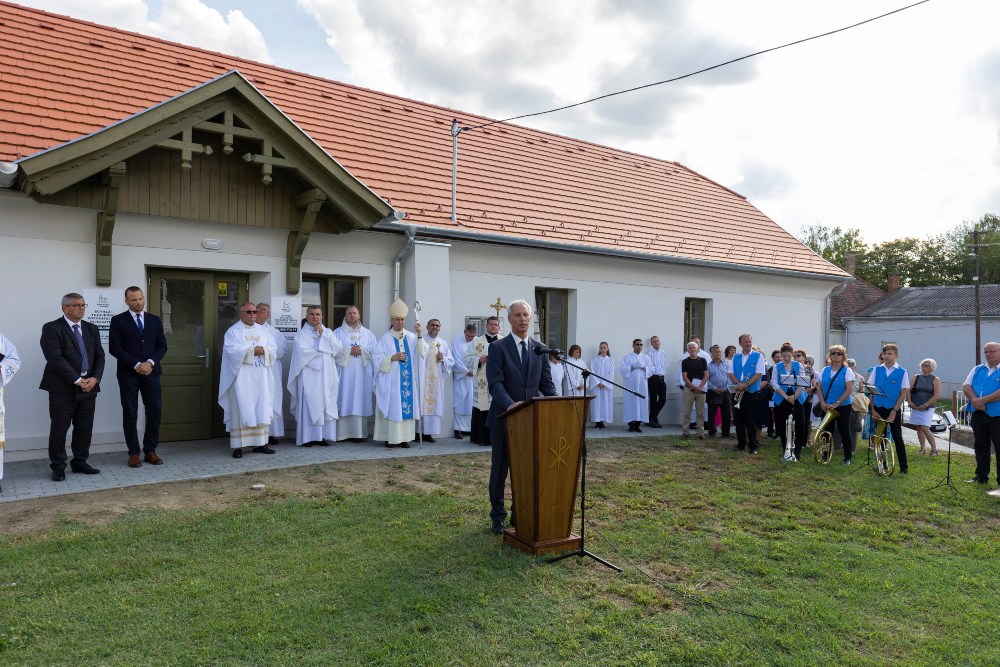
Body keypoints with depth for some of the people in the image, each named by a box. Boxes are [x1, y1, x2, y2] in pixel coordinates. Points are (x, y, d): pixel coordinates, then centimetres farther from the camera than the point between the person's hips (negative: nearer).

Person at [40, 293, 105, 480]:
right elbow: (55, 358, -13)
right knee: (59, 428, 1)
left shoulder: (92, 329, 14)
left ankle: (80, 462, 21)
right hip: (63, 388, -5)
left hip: (89, 386, 5)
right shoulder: (52, 328, -4)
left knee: (85, 428, 8)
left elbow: (99, 356, 10)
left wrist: (94, 378, -6)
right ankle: (58, 467, 12)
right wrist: (77, 380, -15)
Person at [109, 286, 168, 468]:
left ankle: (150, 451, 12)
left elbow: (162, 346, 7)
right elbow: (114, 348, -6)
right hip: (128, 374, -2)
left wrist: (150, 362, -10)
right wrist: (136, 365, -13)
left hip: (151, 372, 3)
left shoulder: (155, 320, 11)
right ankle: (134, 453, 10)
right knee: (130, 414, 2)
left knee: (155, 412, 0)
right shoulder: (118, 320, 2)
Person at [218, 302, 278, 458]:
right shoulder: (233, 331, 1)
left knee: (262, 409, 4)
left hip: (261, 377, 5)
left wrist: (263, 350, -14)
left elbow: (273, 347, 6)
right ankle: (238, 445, -3)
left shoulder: (264, 330, 15)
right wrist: (252, 350, -17)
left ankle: (260, 443, 9)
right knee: (241, 409, -5)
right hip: (242, 377, -4)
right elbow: (232, 350, -13)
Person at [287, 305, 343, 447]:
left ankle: (323, 436, 7)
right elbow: (303, 352, -14)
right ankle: (307, 437, -3)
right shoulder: (302, 334, 2)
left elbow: (339, 348, 0)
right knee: (309, 405, -7)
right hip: (309, 375, -4)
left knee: (326, 405, 1)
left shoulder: (328, 332, 15)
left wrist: (323, 333, -3)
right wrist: (325, 350, -5)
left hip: (327, 375, 4)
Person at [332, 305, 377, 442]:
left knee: (361, 401, 0)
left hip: (362, 374, 2)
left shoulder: (367, 333, 15)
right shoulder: (338, 332, 8)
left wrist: (362, 351, -9)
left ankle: (359, 433, 3)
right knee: (345, 401, -5)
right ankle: (343, 433, -3)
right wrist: (350, 351, -12)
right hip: (344, 373, -2)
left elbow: (375, 350, 6)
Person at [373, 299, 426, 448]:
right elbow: (377, 358, -4)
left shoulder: (411, 336, 10)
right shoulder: (385, 338, 1)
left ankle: (404, 437, 7)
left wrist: (419, 335, -13)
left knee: (407, 405, 2)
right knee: (392, 407, -5)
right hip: (391, 379, -3)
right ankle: (390, 438, 0)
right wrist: (393, 358, -16)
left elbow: (422, 353, -2)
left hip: (408, 378, 3)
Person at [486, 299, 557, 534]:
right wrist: (510, 405, -32)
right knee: (500, 470, 8)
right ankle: (497, 517, 23)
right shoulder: (498, 348, -6)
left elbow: (547, 383, 7)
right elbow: (495, 383, -15)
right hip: (504, 418, -3)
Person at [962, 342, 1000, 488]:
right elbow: (966, 386, 5)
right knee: (980, 446, 13)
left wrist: (982, 400, -17)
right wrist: (974, 399, -14)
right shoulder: (977, 369, 14)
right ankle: (981, 476, 23)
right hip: (978, 414, 6)